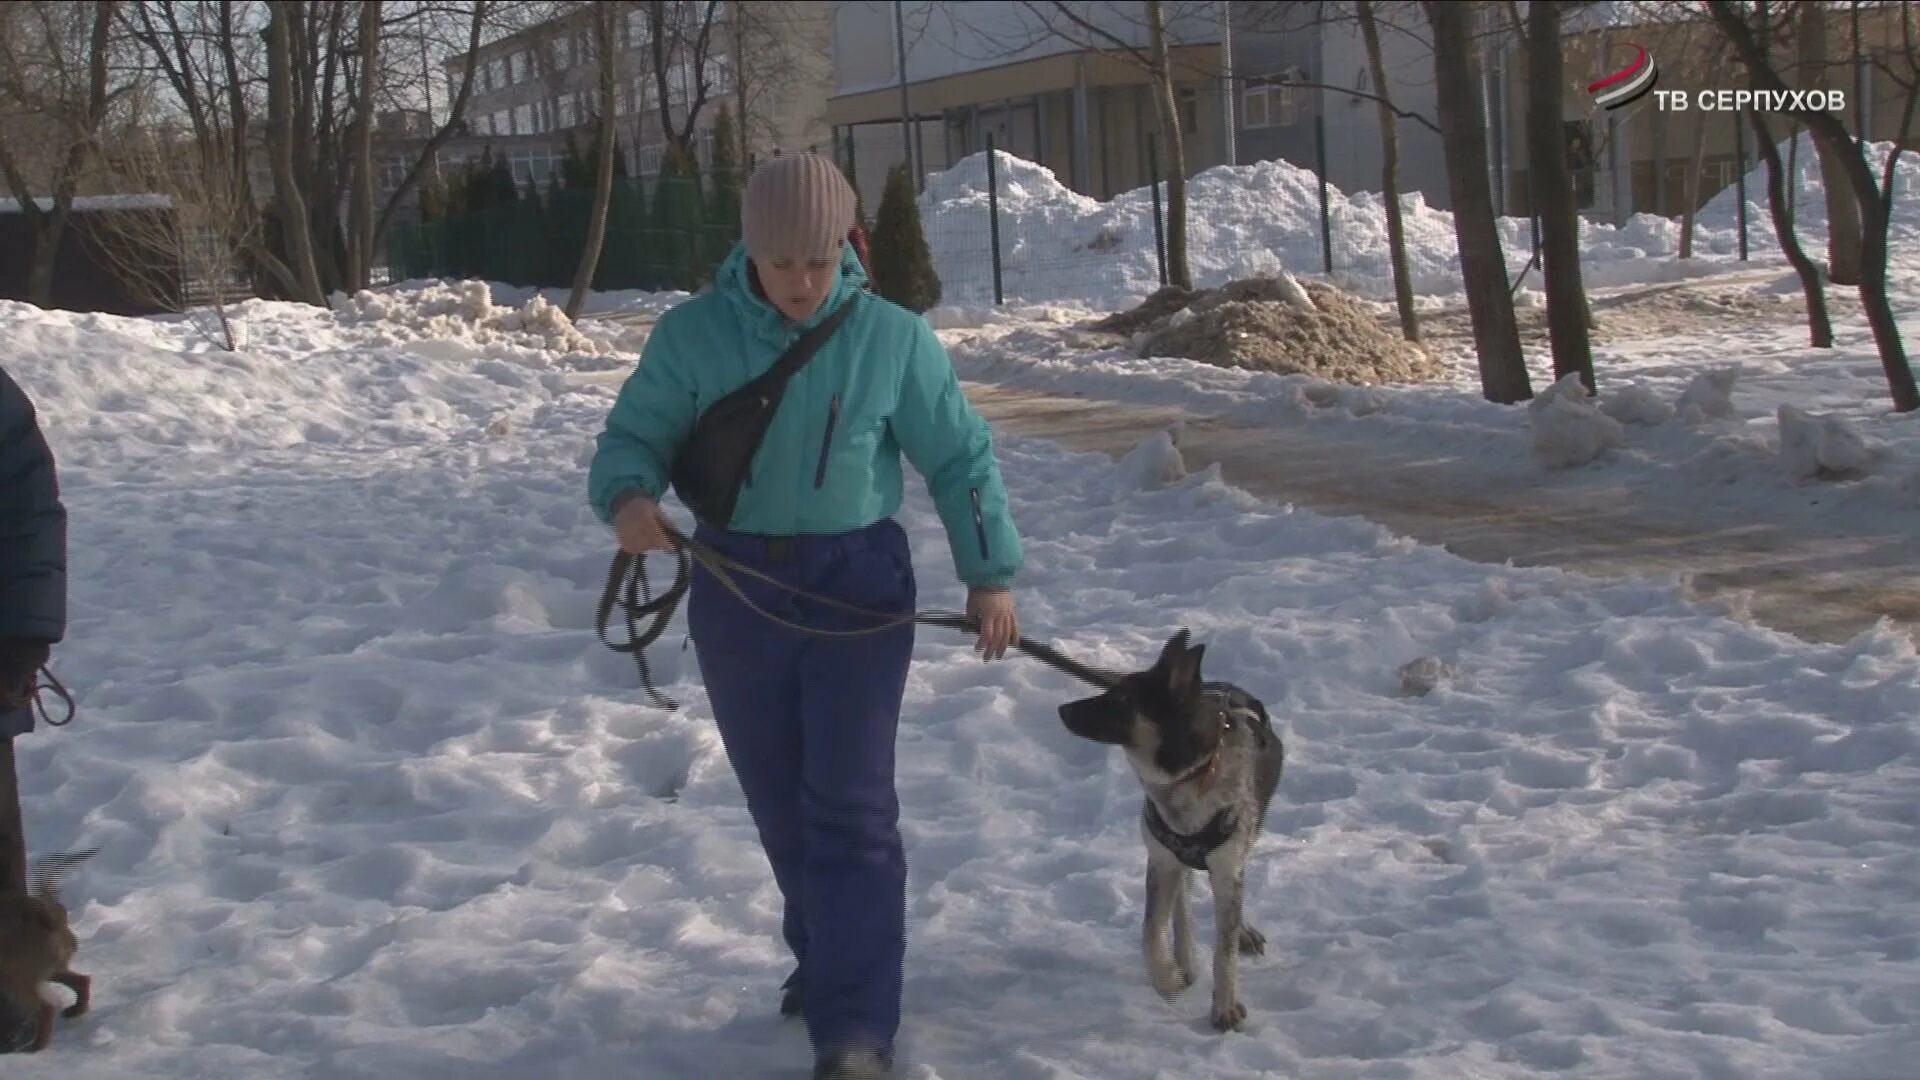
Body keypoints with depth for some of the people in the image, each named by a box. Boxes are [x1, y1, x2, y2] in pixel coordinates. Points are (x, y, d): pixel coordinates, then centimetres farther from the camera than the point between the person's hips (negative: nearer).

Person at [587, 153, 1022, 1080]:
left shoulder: (893, 339, -6)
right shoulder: (692, 335, -5)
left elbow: (960, 457, 3)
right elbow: (633, 437, 0)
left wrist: (990, 574, 1)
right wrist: (628, 495, -23)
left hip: (858, 584, -2)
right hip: (736, 588, 2)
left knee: (849, 806, -7)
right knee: (779, 802, 13)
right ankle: (828, 958, 35)